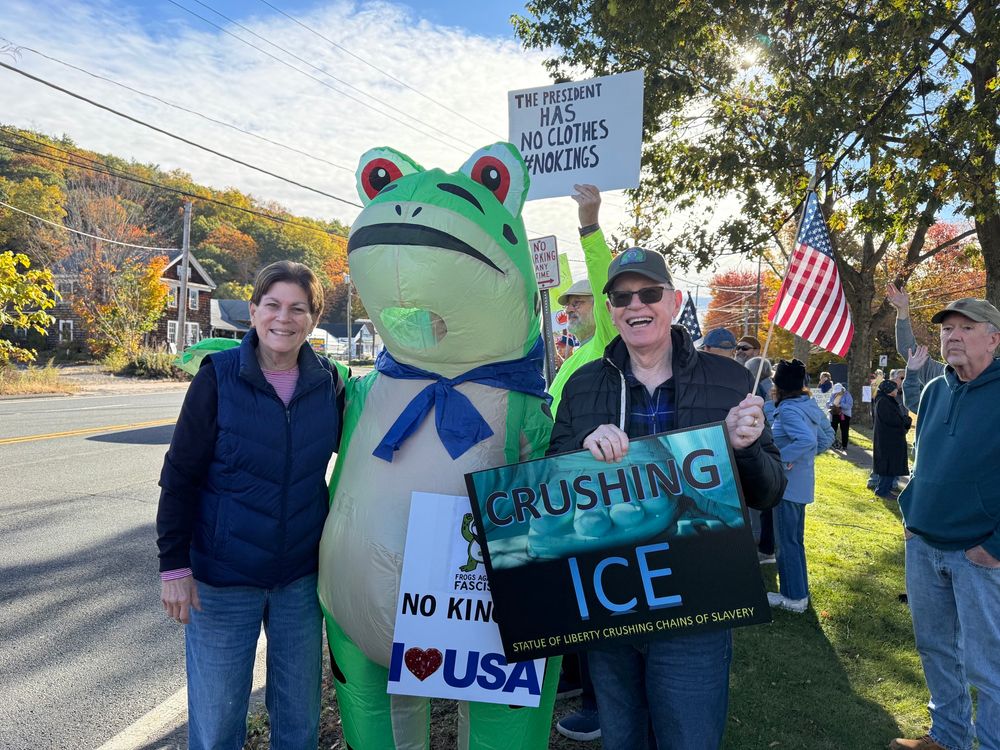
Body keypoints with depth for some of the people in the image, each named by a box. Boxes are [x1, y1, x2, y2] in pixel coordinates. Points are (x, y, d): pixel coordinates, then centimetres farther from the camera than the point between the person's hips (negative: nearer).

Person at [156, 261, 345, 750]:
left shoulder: (327, 383, -2)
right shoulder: (218, 377, -9)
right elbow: (180, 475, -7)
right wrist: (174, 564, -9)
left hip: (301, 578, 3)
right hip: (222, 579, -2)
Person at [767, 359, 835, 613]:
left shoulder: (788, 409, -20)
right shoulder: (809, 404, 6)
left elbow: (807, 440, -33)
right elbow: (827, 436, 16)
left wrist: (779, 457, -24)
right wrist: (808, 455, 13)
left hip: (788, 483, -9)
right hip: (802, 481, 9)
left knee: (787, 541, 3)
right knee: (795, 539, 19)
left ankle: (794, 597, 12)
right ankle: (799, 591, 30)